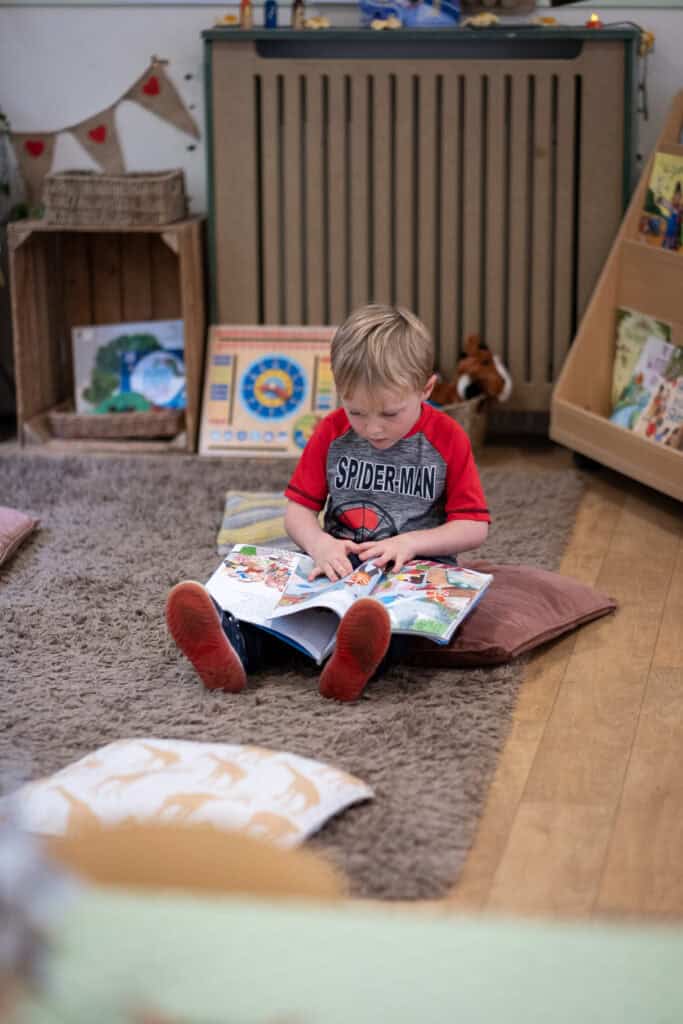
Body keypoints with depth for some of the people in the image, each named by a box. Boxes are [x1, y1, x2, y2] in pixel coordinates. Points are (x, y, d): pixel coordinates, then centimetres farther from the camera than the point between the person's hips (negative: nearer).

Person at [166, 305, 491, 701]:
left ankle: (359, 662, -70)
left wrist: (411, 542, -17)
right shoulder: (332, 432, 7)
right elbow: (299, 509, 7)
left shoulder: (447, 439, -2)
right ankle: (233, 646, -58)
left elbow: (475, 527, -2)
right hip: (340, 563, 3)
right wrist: (320, 544, -16)